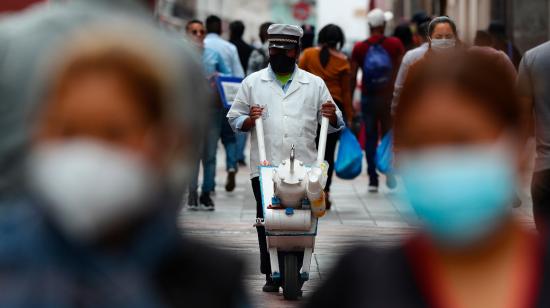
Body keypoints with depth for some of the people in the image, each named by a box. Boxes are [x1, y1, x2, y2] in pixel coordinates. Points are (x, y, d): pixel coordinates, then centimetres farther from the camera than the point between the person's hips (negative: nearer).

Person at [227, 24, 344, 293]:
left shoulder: (314, 84, 13)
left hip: (304, 168, 0)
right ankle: (270, 273, 8)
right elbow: (234, 119, 12)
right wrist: (249, 120, -8)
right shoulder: (252, 83, 11)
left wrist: (332, 116, -7)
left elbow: (334, 126, 15)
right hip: (265, 167, 0)